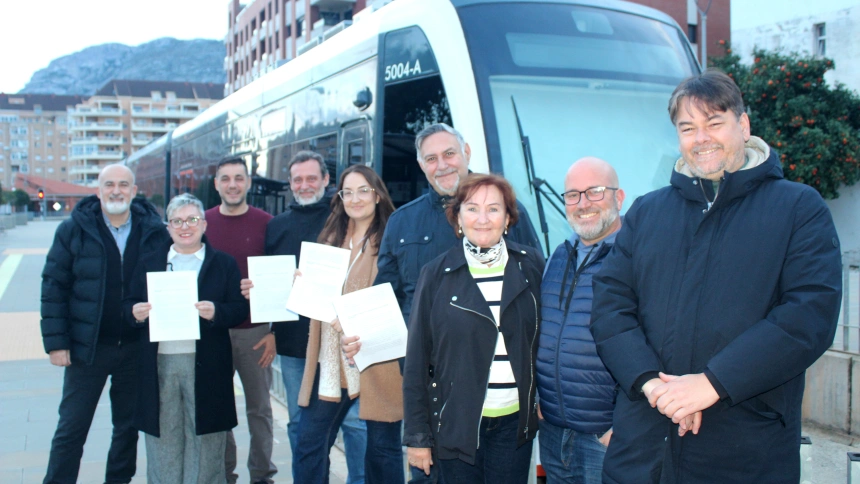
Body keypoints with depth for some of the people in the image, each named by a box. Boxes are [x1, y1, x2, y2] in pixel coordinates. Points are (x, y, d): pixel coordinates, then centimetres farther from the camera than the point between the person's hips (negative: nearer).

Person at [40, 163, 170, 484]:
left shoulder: (154, 231, 0)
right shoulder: (74, 229, -3)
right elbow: (53, 287, -3)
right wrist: (55, 341, -7)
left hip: (137, 348, 1)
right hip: (87, 347, -1)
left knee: (128, 427, 14)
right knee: (71, 429, 5)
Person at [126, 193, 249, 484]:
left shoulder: (223, 263, 6)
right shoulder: (149, 262, 13)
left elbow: (240, 309, 0)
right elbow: (129, 305, 11)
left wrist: (215, 312, -19)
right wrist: (135, 313, -11)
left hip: (205, 366, -2)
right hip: (159, 364, 2)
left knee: (204, 447, 5)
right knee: (163, 443, 9)